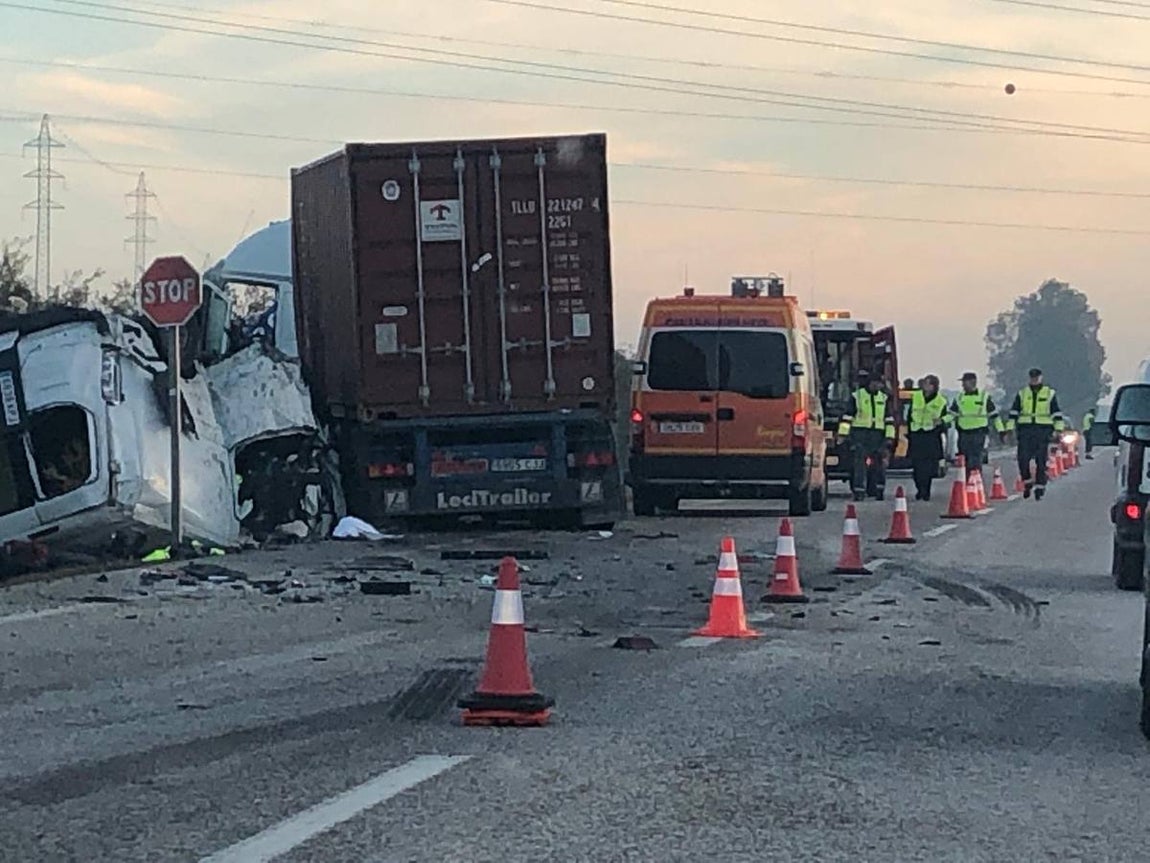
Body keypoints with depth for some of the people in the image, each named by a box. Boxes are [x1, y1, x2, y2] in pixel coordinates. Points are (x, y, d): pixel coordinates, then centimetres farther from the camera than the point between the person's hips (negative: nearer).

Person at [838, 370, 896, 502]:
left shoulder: (884, 398, 11)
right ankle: (859, 492, -8)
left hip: (877, 434, 3)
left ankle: (879, 491, 13)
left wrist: (889, 438, 6)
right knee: (860, 462, -9)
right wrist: (842, 434, -4)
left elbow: (889, 419, 12)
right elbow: (847, 416, 1)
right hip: (860, 432, -3)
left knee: (879, 463, 3)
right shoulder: (857, 396, 2)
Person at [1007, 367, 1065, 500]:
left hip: (1043, 430, -1)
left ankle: (1040, 487, 4)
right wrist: (1010, 429, 2)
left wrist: (1058, 430, -2)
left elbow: (1057, 413, 7)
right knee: (1023, 458, -9)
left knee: (1041, 461, -2)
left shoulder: (1050, 394, 9)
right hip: (1025, 429, 1)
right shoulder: (1022, 393, 13)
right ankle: (1027, 483, 9)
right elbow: (1014, 412, 11)